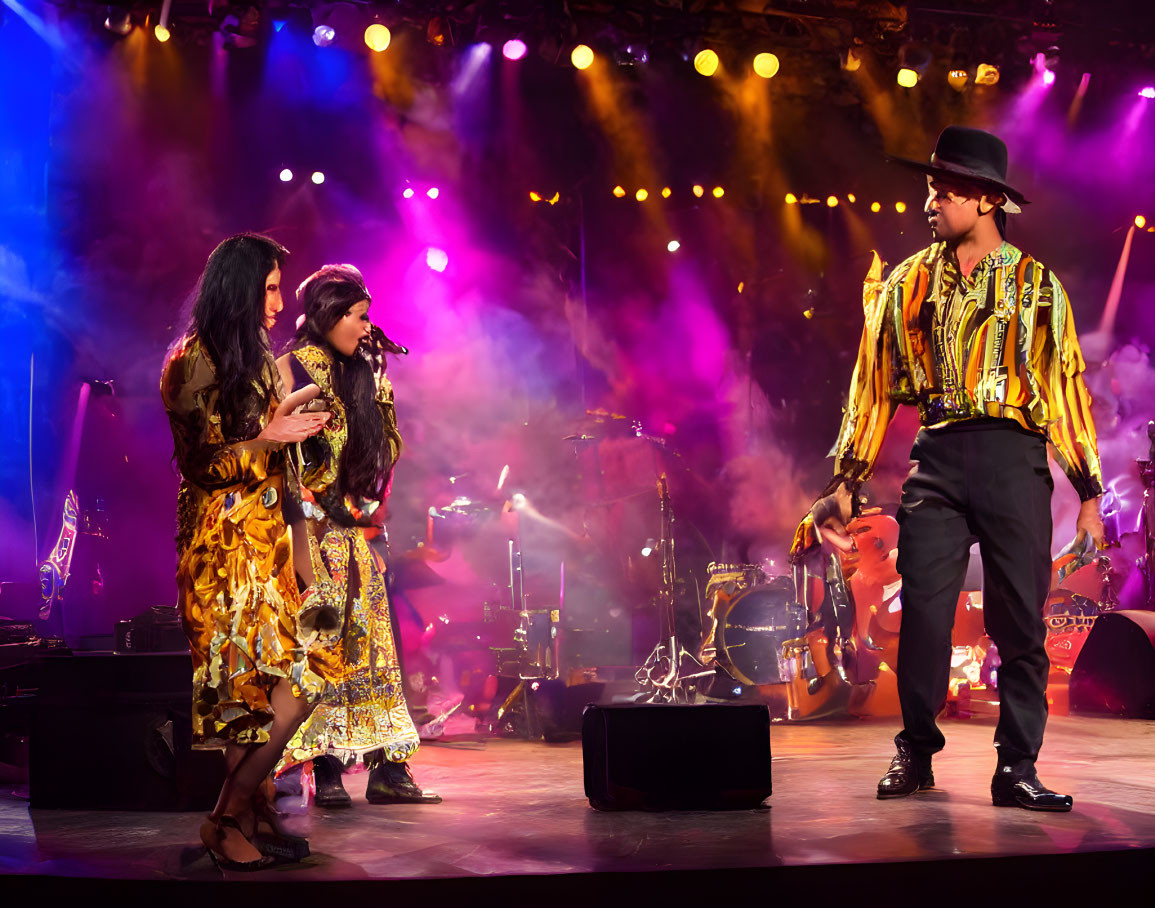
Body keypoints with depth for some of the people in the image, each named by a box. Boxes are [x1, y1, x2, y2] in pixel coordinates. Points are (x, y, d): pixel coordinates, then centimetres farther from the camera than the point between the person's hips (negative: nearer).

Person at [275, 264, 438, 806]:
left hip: (354, 531, 7)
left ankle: (387, 766, 3)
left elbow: (383, 451, 21)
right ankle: (326, 768, -4)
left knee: (371, 643, 3)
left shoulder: (361, 374, 16)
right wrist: (299, 537, -18)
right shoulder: (294, 369, -4)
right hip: (313, 528, -7)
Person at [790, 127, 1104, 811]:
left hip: (1014, 455, -1)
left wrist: (1089, 492, 2)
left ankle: (1018, 769, 6)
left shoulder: (1036, 285, 9)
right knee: (924, 611, -5)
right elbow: (874, 387, 13)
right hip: (936, 458, 1)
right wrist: (846, 484, 7)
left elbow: (1069, 389, 7)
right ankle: (916, 754, 12)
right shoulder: (906, 285, 14)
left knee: (1021, 621, -3)